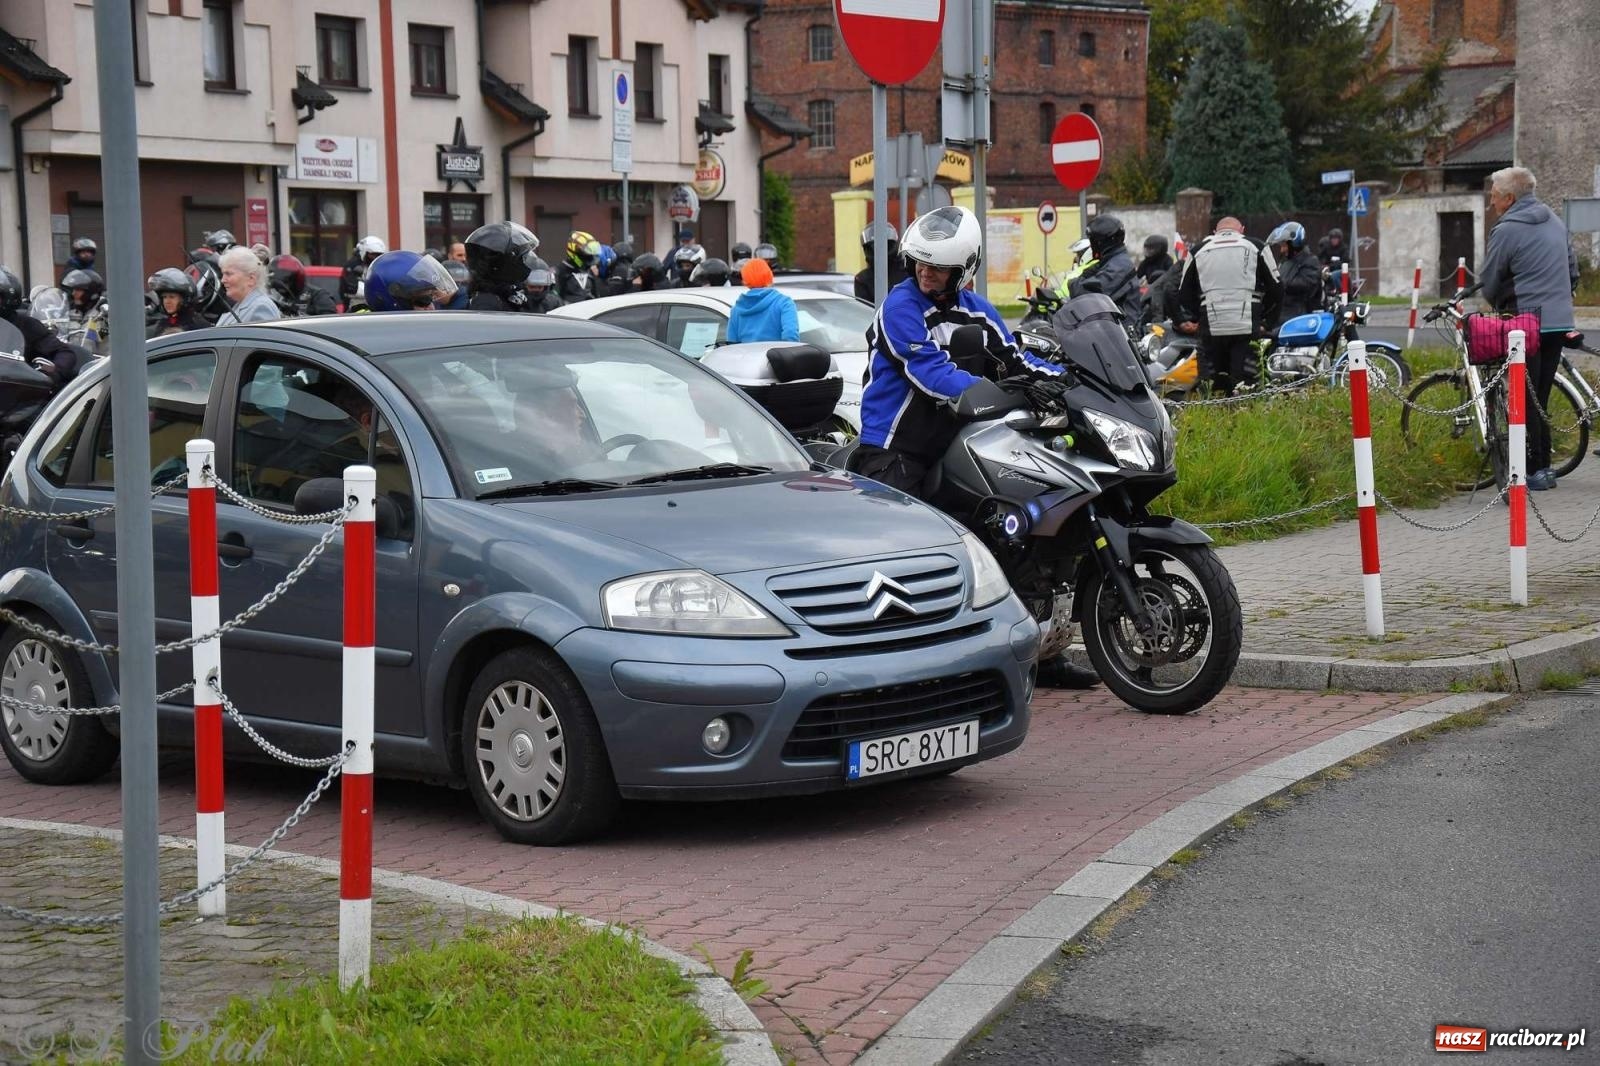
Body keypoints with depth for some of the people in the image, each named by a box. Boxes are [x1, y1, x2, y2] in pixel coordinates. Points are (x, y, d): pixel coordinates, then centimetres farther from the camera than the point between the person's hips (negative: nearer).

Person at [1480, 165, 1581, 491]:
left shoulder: (1506, 231, -11)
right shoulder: (1555, 222, 12)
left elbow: (1488, 283, -4)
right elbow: (1573, 270, 20)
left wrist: (1499, 306, 15)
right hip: (1560, 321, 7)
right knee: (1540, 399, 14)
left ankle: (1534, 471, -3)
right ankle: (1544, 467, 15)